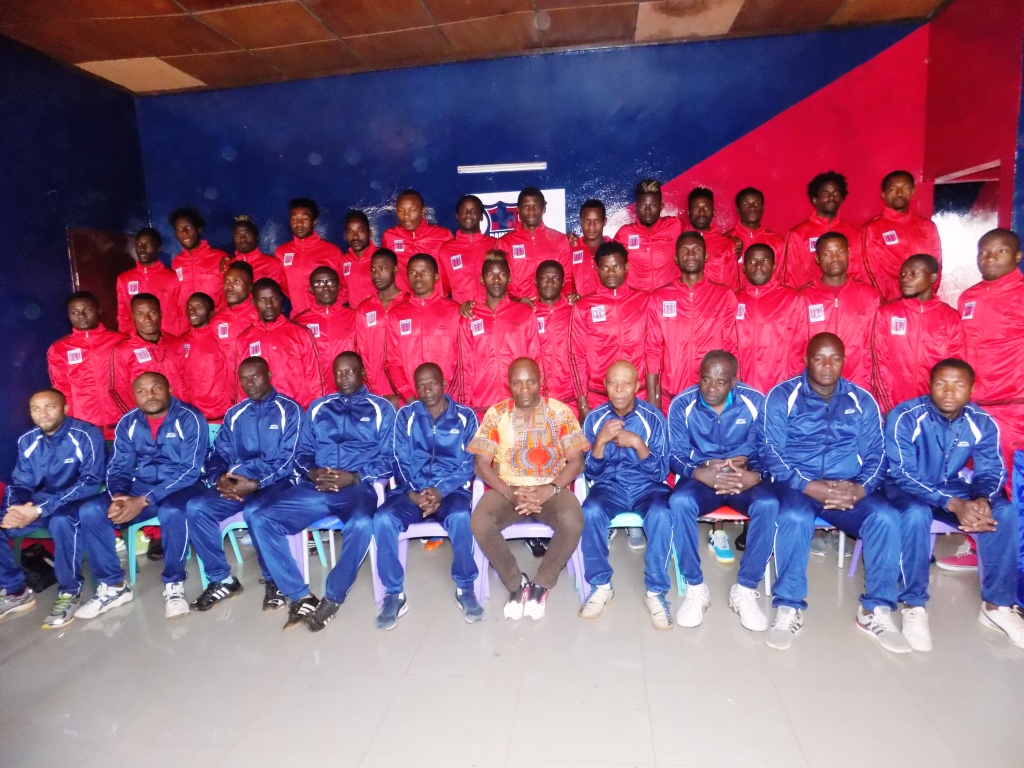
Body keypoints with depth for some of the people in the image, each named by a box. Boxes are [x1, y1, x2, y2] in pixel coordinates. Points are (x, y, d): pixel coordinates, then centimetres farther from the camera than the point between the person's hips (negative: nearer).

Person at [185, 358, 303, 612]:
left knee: (255, 511, -36)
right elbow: (219, 453, 12)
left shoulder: (290, 410, -1)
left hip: (276, 481, -5)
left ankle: (274, 579, -13)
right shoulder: (234, 414, 16)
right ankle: (221, 579, -3)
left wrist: (255, 483, -21)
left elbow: (288, 459, -10)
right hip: (235, 482, 6)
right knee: (195, 508, -20)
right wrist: (218, 478, -11)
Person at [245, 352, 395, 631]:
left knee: (361, 524, -38)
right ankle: (301, 597, -12)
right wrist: (312, 472, -5)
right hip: (315, 486, 5)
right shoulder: (318, 408, 21)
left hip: (358, 485, -4)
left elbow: (389, 459, 1)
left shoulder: (381, 409, 9)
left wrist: (354, 477, -14)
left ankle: (332, 599, -14)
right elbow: (302, 453, 18)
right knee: (258, 516, -17)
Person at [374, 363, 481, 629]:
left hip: (451, 490, -2)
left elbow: (469, 464, -2)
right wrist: (412, 493, -15)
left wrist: (441, 491, -16)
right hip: (412, 491, 2)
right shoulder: (405, 415, 8)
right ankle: (394, 594, -10)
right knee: (383, 518, -28)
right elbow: (400, 461, 3)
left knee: (460, 516, -35)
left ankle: (465, 588, -12)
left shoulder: (465, 416, 4)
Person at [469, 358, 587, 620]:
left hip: (551, 488, 0)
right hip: (506, 489, 1)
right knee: (480, 523, -29)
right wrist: (511, 494, -18)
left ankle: (541, 585, -6)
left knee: (572, 522, -32)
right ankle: (516, 584, -3)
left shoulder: (561, 412, -1)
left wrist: (551, 489, -19)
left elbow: (576, 460, -3)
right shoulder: (495, 414, 0)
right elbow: (481, 464, -3)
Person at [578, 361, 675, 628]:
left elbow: (661, 473, -10)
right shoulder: (594, 418, -4)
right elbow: (591, 473, -4)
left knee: (661, 514, -34)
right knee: (590, 512, -31)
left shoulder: (653, 418, -8)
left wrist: (637, 443, -25)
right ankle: (601, 586, -11)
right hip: (610, 486, 1)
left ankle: (656, 592, -16)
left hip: (647, 486, -1)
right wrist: (601, 441, -22)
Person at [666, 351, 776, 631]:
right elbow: (675, 456, -8)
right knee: (679, 502, -34)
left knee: (768, 504, -32)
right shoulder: (682, 404, -8)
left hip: (744, 479, 1)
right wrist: (700, 473, -30)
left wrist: (755, 475, -28)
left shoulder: (755, 401, -6)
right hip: (700, 478, 0)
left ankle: (745, 590, -15)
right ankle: (695, 589, -16)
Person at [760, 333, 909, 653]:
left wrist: (860, 488, -17)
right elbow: (771, 452, -8)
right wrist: (810, 487, -21)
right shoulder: (782, 396, -2)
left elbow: (875, 453, 4)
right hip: (796, 484, -3)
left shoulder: (862, 400, 9)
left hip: (850, 488, 3)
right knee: (794, 518, -34)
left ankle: (875, 610, -8)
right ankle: (789, 608, -18)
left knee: (886, 517, -24)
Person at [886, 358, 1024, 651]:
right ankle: (914, 606, -20)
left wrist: (982, 500, -30)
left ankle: (997, 605, -5)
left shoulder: (982, 423, -8)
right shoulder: (905, 417, -22)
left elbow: (992, 472, -5)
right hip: (907, 488, -4)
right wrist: (953, 505, -36)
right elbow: (903, 474, -25)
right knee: (916, 513, -37)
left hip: (953, 487, 5)